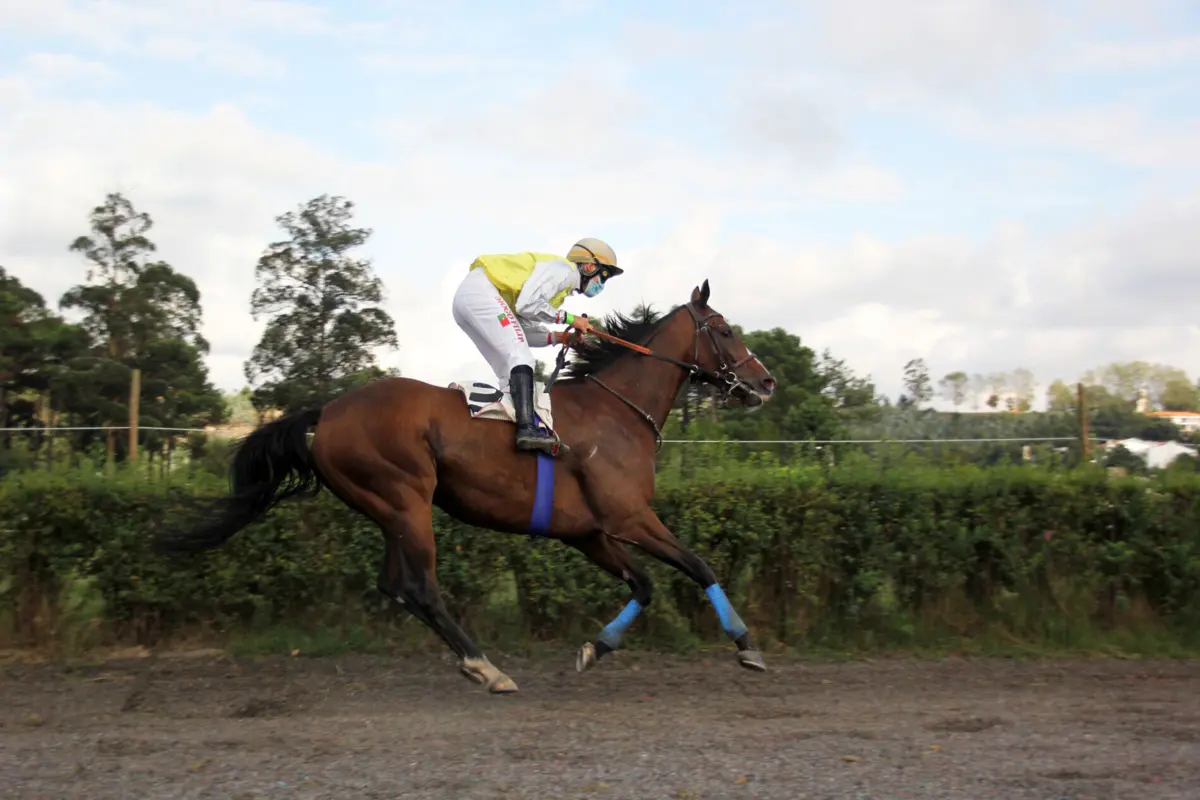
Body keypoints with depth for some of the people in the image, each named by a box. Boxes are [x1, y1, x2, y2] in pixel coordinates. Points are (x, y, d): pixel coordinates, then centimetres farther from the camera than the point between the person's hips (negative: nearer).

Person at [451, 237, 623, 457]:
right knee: (520, 358, -18)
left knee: (510, 370, 8)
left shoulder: (563, 285, 24)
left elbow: (522, 332, 19)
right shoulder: (564, 269, -5)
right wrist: (568, 318, -10)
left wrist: (557, 337, 7)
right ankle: (527, 429, -29)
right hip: (480, 291, -10)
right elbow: (526, 304, -19)